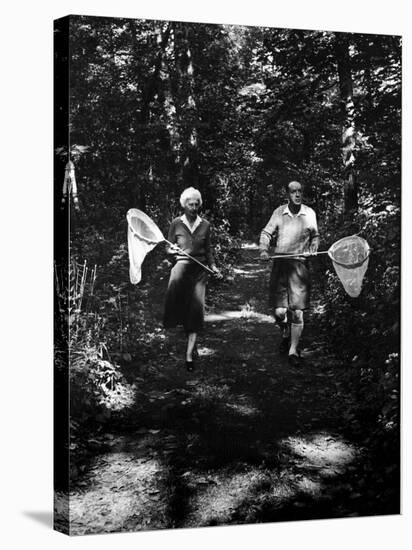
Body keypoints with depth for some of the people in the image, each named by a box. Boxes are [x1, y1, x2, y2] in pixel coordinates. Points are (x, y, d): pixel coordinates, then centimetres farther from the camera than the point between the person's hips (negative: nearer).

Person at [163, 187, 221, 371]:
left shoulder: (205, 225, 10)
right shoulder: (176, 223, 6)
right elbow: (168, 248, 10)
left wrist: (213, 266, 2)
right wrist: (172, 251, -12)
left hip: (199, 269, 2)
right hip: (181, 263, -2)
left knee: (196, 306, -7)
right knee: (176, 282, -39)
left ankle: (190, 353, -1)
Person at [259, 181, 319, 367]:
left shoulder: (309, 213, 3)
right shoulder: (279, 212, 1)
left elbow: (315, 236, 17)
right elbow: (266, 233, 7)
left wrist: (313, 250, -1)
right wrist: (264, 249, -11)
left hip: (300, 265, 0)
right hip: (280, 263, 0)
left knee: (297, 312, -2)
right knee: (279, 311, -2)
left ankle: (293, 350, 12)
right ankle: (286, 336, 31)